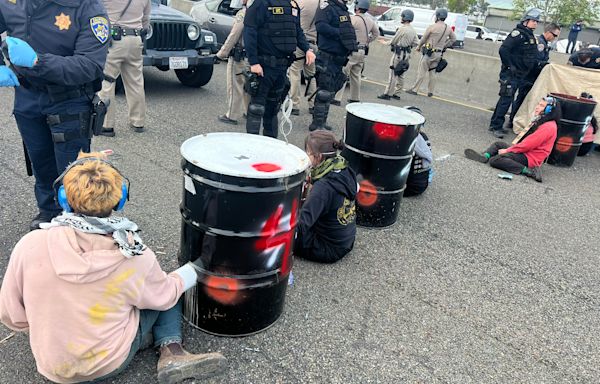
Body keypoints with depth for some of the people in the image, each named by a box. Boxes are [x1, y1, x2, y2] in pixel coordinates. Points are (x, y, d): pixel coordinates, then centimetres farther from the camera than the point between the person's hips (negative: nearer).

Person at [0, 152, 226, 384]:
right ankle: (171, 353, 1)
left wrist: (51, 329, 11)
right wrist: (190, 272, 15)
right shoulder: (136, 258, -25)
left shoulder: (30, 245, -22)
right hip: (112, 364, -3)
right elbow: (165, 296, -5)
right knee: (166, 292, 14)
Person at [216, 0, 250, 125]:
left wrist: (221, 54, -11)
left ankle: (232, 116, 7)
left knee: (235, 87, 0)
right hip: (251, 57, 8)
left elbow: (233, 37, -17)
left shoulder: (243, 14, -16)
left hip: (238, 58, -8)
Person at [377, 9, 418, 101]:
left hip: (398, 53, -8)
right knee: (400, 74, 13)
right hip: (407, 54, 8)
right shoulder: (413, 30, 8)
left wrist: (388, 43, 11)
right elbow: (416, 43, 8)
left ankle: (387, 93, -5)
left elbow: (393, 41, -8)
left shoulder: (402, 29, -15)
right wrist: (409, 46, 15)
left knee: (393, 74, -6)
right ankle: (397, 94, 17)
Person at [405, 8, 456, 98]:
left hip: (429, 52, -5)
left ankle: (414, 89, 3)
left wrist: (418, 46, 12)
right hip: (439, 54, 6)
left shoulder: (432, 27, -14)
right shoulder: (448, 28, 2)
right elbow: (453, 39, 16)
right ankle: (430, 92, 17)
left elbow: (423, 38, -4)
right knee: (432, 72, 14)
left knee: (421, 72, -1)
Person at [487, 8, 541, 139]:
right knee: (506, 99, -10)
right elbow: (503, 50, -22)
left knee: (506, 99, 11)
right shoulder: (518, 33, -12)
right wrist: (509, 66, -19)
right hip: (511, 74, -9)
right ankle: (496, 126, -5)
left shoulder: (531, 37, 16)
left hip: (520, 75, 9)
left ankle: (495, 124, 17)